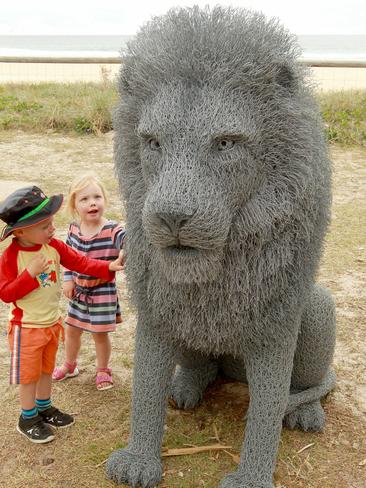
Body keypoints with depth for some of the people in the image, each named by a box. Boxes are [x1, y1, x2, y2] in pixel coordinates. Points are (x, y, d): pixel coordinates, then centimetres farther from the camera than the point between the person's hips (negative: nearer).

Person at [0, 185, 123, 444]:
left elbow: (80, 262, -5)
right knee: (29, 373, 8)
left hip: (52, 322, 6)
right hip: (27, 327, -6)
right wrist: (31, 274, -32)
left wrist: (108, 267, -16)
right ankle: (27, 419, 27)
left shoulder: (54, 246, -6)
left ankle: (44, 407, 42)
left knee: (47, 369, 22)